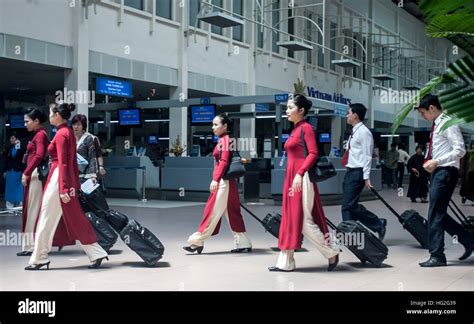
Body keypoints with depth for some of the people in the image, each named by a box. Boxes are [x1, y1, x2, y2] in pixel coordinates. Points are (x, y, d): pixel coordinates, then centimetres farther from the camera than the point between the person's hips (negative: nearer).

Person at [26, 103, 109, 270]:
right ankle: (96, 253, 10)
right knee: (74, 220, 10)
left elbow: (62, 163, -18)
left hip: (58, 179, -9)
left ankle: (39, 259, 11)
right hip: (68, 180, 9)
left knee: (47, 221, 1)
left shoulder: (61, 134, -13)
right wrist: (76, 185, 19)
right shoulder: (69, 132, 14)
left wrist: (63, 189, -21)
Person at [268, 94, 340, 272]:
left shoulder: (306, 127, -8)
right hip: (291, 177, 9)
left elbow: (313, 153, -16)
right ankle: (285, 262, 12)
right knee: (290, 219, 8)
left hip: (301, 178, -9)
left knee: (304, 220, -5)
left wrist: (300, 173, -23)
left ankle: (332, 252, 11)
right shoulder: (295, 129, 17)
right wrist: (292, 176, 18)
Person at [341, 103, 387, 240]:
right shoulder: (355, 132, 15)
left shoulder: (364, 132, -13)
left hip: (357, 172, -9)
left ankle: (378, 224, 4)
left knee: (350, 205, -9)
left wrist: (366, 177, -20)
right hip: (350, 171, 9)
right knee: (347, 206, 7)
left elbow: (367, 156, -17)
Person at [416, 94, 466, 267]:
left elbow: (460, 150, -18)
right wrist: (430, 162, 8)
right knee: (439, 214, 13)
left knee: (436, 214, -10)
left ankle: (437, 256, -5)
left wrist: (437, 161, -21)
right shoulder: (436, 125, 16)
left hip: (445, 172, -10)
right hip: (438, 172, 10)